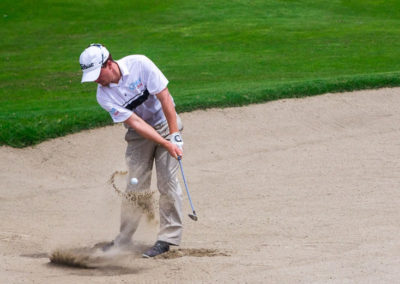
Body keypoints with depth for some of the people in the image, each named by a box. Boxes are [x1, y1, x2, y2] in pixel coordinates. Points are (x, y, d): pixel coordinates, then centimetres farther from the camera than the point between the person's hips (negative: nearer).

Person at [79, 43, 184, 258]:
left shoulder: (139, 65, -22)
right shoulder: (104, 96, -17)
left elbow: (165, 98, -18)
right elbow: (135, 123, -22)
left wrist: (175, 136, -20)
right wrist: (166, 144, -30)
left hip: (165, 125, -2)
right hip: (139, 134, 2)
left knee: (167, 182, -11)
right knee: (135, 187, -1)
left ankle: (168, 238, -6)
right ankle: (123, 240, 9)